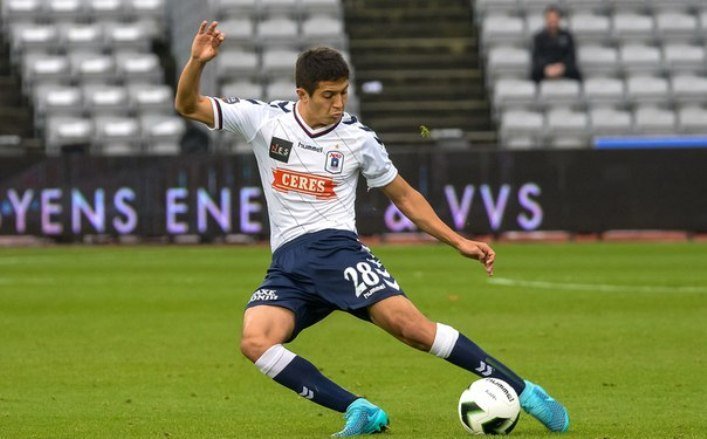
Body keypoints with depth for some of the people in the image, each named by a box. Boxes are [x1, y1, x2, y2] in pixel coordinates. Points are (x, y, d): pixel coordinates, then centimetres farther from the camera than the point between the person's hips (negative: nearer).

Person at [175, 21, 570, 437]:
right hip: (286, 265, 2)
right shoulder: (265, 118, 4)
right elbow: (189, 106, 5)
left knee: (409, 324, -24)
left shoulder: (358, 137, 3)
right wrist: (198, 62, -15)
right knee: (255, 342, -27)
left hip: (336, 247, -2)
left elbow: (404, 196, 14)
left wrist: (460, 242, 8)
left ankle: (523, 391, -15)